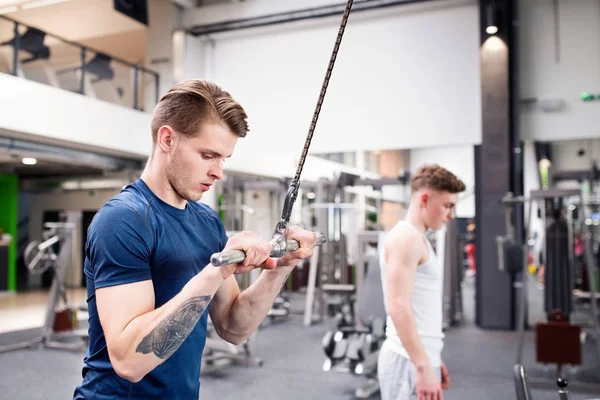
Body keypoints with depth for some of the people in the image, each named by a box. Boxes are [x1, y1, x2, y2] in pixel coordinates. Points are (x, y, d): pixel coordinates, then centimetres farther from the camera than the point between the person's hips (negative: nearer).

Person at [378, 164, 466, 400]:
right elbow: (398, 307, -25)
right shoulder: (407, 238, -15)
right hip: (410, 362, -10)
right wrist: (423, 367, -27)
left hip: (417, 358, 10)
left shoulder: (415, 239, 16)